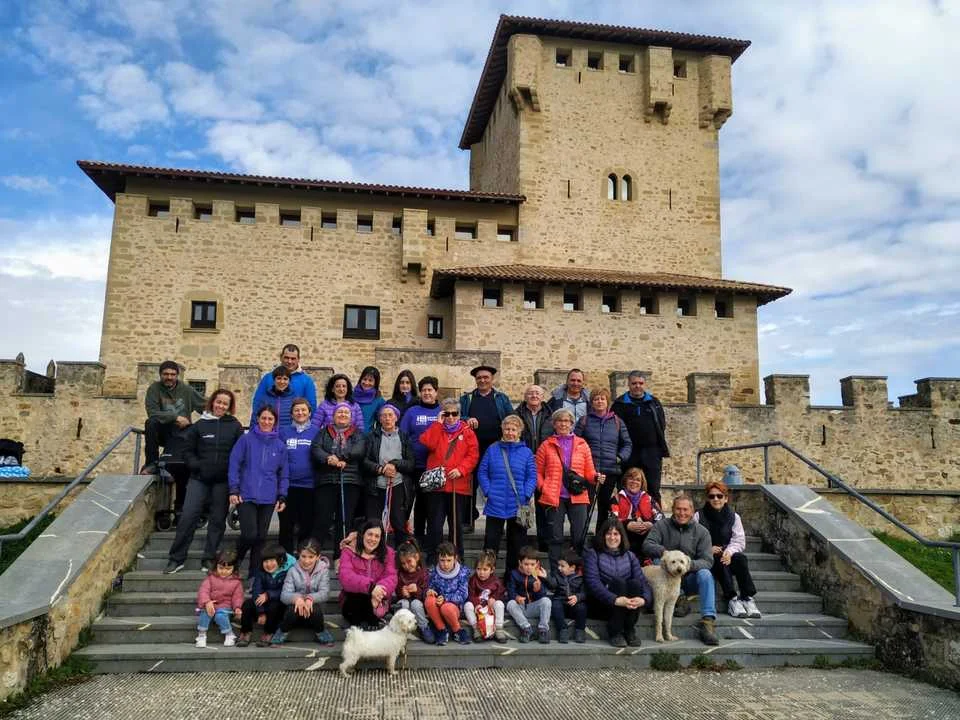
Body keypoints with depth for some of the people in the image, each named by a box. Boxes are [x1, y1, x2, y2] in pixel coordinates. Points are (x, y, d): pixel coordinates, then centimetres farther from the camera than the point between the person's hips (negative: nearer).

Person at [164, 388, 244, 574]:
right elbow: (187, 449, 8)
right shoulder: (200, 424, 5)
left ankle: (209, 559, 16)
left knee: (217, 520, 5)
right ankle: (176, 559, 7)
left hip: (223, 481, 0)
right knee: (188, 517, -3)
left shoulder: (235, 426, 3)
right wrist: (196, 465, -5)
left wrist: (233, 471, -7)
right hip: (199, 479, 0)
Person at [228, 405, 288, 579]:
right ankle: (233, 562, 20)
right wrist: (233, 490, -7)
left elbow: (284, 473, 10)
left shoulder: (280, 445, 7)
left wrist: (282, 496, 5)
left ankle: (255, 574, 20)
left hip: (268, 499, 3)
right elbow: (234, 465, -2)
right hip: (246, 496, -3)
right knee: (250, 534, -10)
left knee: (261, 537, 6)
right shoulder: (246, 440, -1)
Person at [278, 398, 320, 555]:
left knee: (307, 525, 8)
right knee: (286, 526, 7)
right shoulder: (284, 432, 5)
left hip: (309, 485, 0)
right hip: (288, 486, 1)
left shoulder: (316, 431, 3)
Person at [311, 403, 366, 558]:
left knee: (345, 521, 3)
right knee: (322, 520, -5)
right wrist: (328, 458, -21)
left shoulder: (357, 434, 16)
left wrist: (338, 457, -18)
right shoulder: (324, 432, 17)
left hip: (350, 482, 0)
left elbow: (359, 449, -5)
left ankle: (340, 557, 10)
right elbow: (315, 449, -1)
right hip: (326, 481, 0)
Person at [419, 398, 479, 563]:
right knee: (435, 524, 3)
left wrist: (461, 469, -15)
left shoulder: (467, 432, 6)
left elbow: (473, 455, -2)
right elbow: (427, 443, -11)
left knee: (457, 524, 11)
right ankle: (432, 558, 13)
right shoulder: (436, 429, 9)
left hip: (459, 486, 0)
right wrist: (438, 423, -9)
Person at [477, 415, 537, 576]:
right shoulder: (493, 449, 4)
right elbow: (482, 472, 5)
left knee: (517, 541, 9)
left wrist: (526, 495, -11)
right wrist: (488, 491, -7)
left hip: (518, 505, 1)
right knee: (491, 540, 3)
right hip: (495, 504, 0)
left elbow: (532, 476, 1)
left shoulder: (526, 452, 2)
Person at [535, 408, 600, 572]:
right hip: (554, 497, -1)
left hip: (578, 497, 1)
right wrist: (543, 488, -7)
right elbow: (538, 472, 8)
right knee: (556, 538, 5)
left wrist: (596, 477, -10)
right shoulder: (546, 445, 7)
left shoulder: (582, 444, 11)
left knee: (580, 537, 0)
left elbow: (589, 472, 11)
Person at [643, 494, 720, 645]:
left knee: (705, 574, -29)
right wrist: (663, 552, -34)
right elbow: (647, 545, -12)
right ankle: (679, 598, -17)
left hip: (689, 579, 0)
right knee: (658, 561, -28)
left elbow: (707, 561, -6)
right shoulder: (661, 526, 2)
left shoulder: (701, 531, 4)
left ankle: (708, 620, -33)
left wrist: (690, 564, -29)